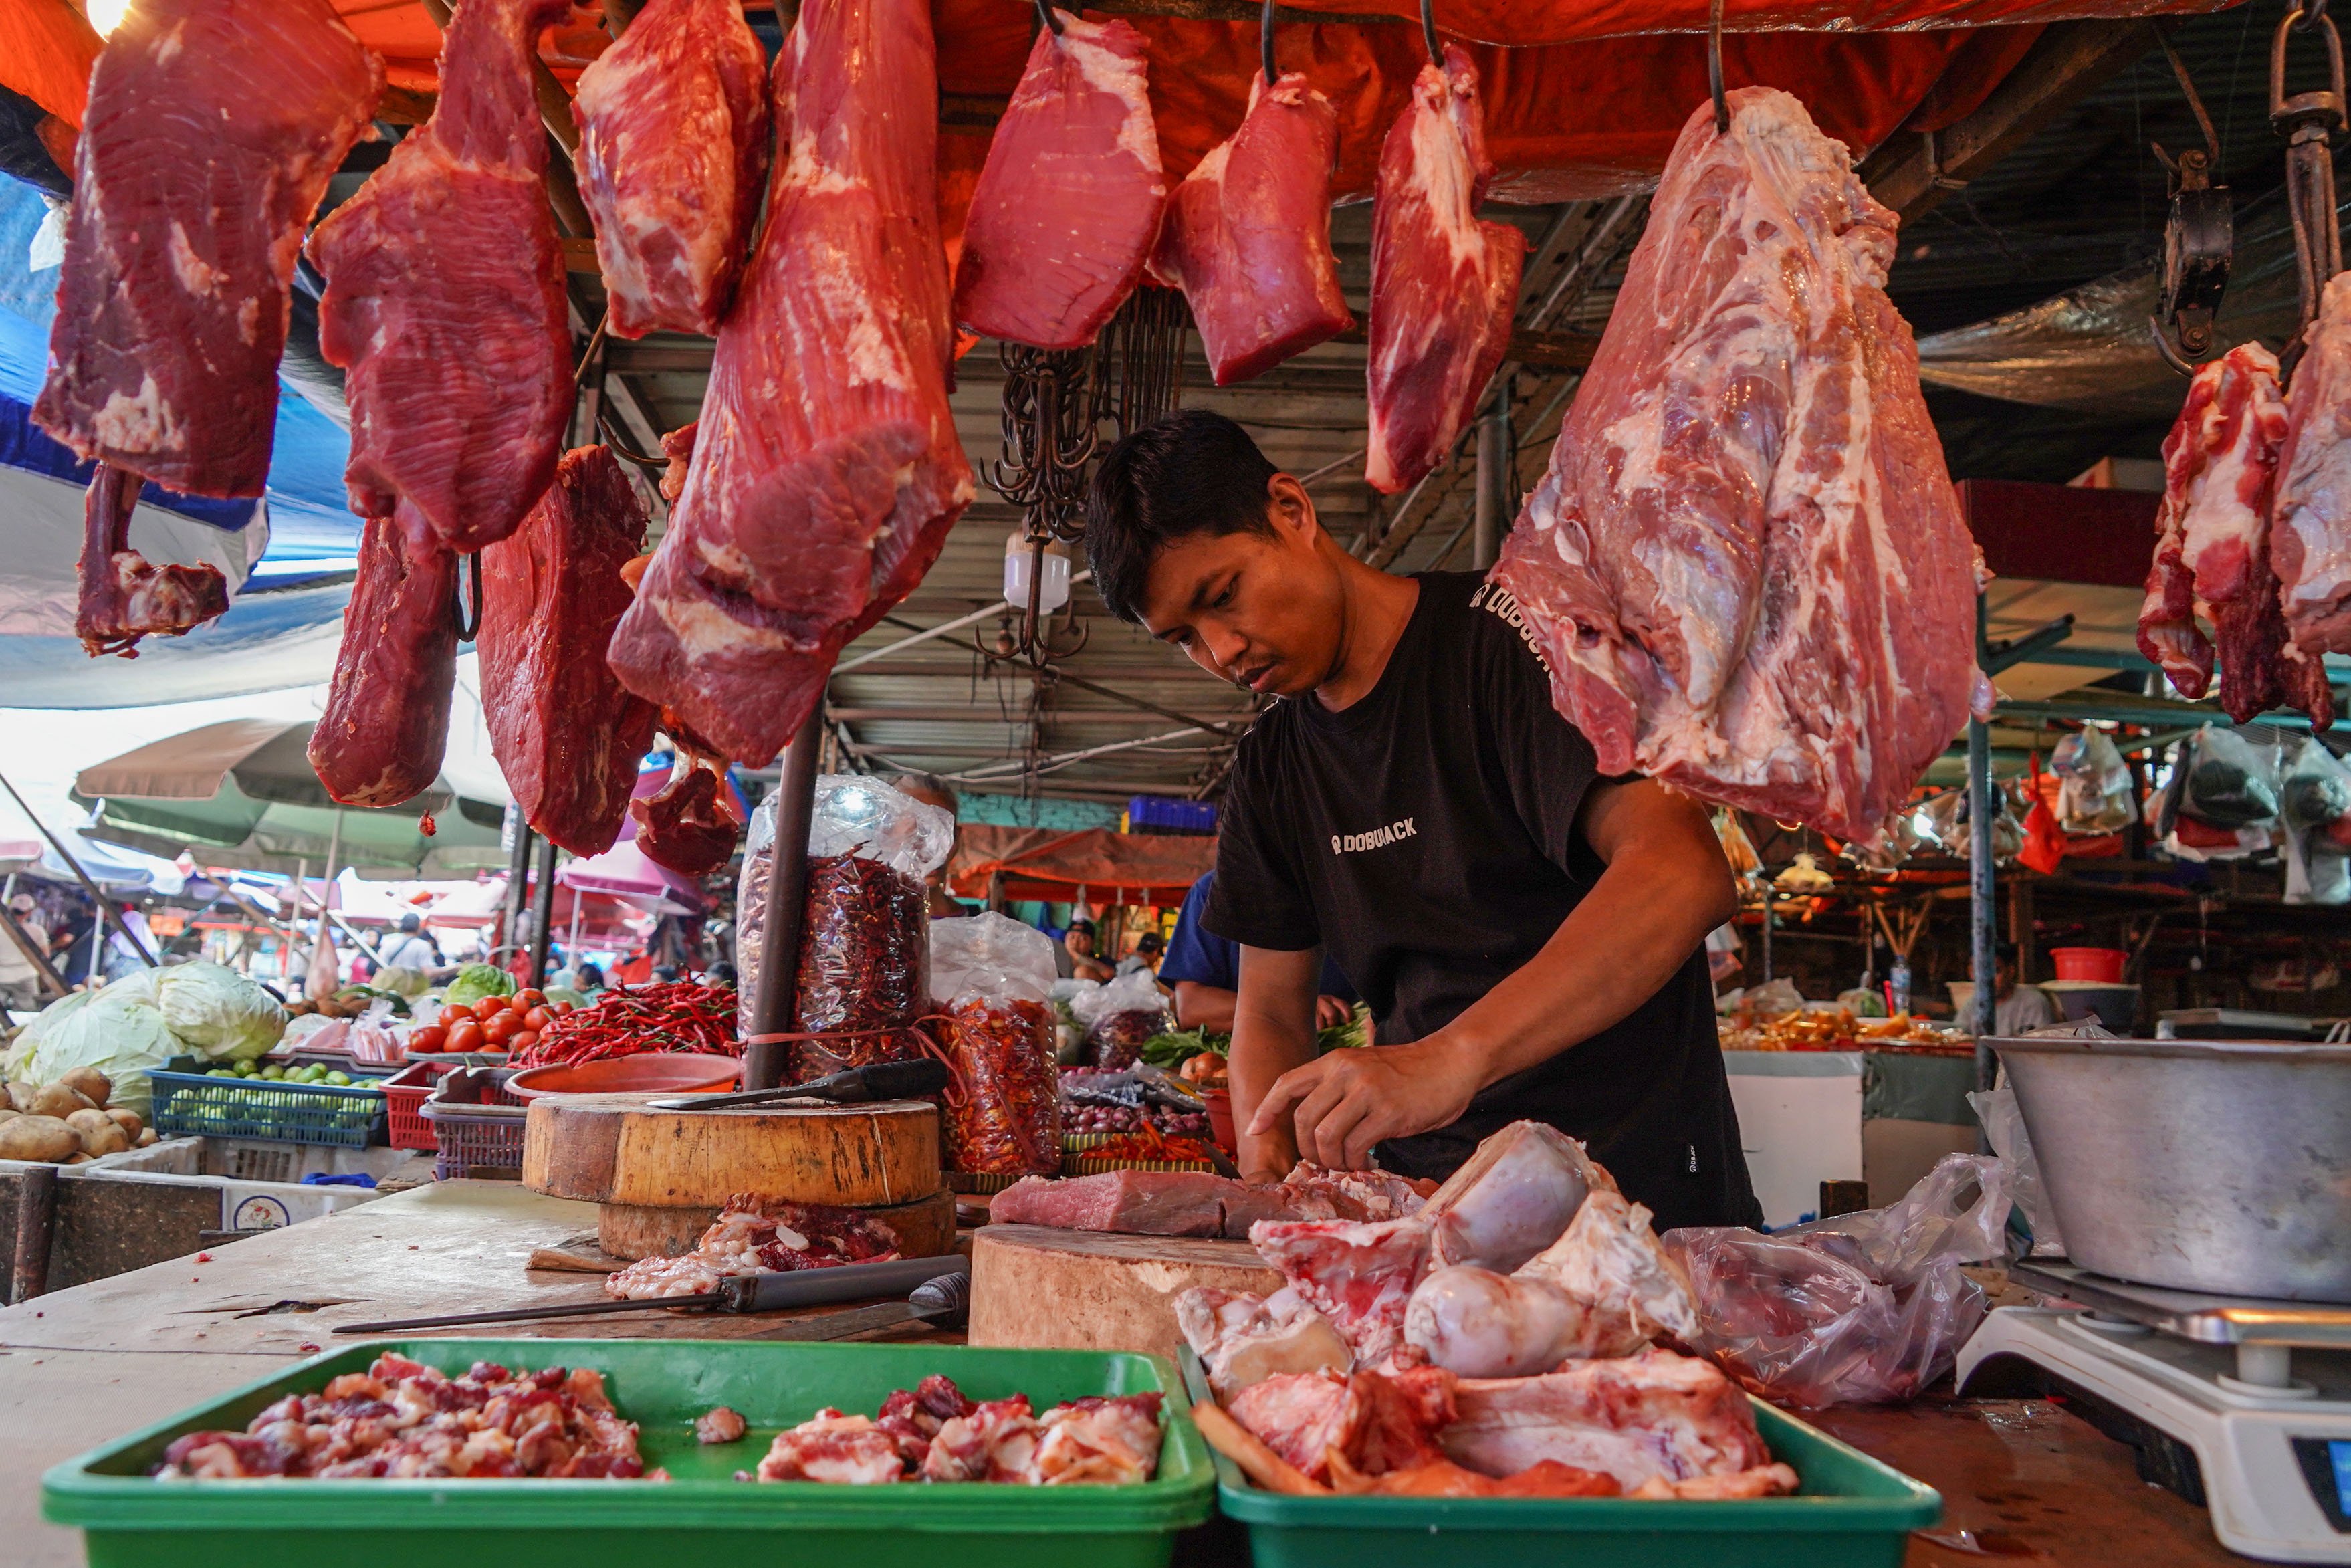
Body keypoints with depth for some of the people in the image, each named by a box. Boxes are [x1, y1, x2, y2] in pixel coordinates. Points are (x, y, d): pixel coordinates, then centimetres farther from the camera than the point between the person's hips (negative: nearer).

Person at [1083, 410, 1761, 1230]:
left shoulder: (1503, 634, -11)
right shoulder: (1270, 765, 11)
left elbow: (1686, 873, -25)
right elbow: (1271, 1009, 14)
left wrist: (1451, 1057, -35)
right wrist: (1267, 1172, -7)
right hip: (1427, 1203, 7)